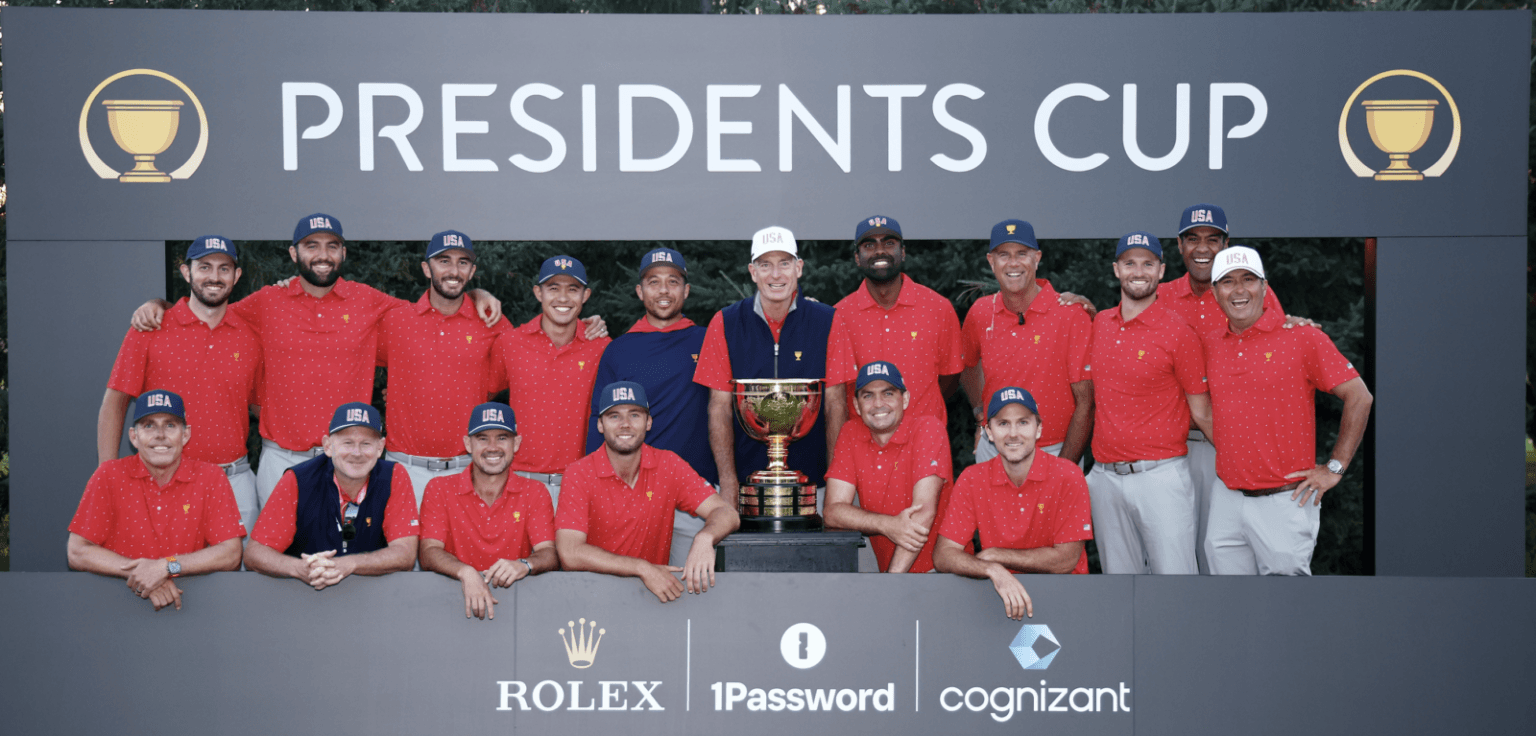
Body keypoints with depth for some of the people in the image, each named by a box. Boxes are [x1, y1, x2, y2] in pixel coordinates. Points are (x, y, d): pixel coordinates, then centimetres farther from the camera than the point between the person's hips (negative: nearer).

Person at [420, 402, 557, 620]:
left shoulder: (534, 493, 8)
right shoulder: (439, 489, 5)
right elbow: (429, 553, -6)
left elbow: (550, 555, -3)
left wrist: (524, 565, -28)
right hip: (455, 598, -1)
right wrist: (466, 572, -28)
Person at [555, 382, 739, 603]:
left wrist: (704, 538, -29)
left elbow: (727, 514, -4)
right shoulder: (579, 474, -8)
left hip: (654, 588, 2)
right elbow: (570, 554, -18)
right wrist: (643, 568, -26)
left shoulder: (669, 465, 1)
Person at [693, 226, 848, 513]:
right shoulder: (726, 324, 2)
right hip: (747, 476, 0)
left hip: (812, 482, 0)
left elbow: (835, 405, 0)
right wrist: (728, 483, -6)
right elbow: (720, 407, 2)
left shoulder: (827, 322, 0)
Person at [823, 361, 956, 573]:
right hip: (887, 569, 4)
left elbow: (924, 511, -18)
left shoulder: (928, 428, -10)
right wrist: (887, 525, -22)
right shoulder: (850, 434, 3)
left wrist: (891, 579, -23)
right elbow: (833, 510, -4)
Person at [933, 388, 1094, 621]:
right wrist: (993, 570, -28)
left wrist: (994, 555, -9)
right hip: (997, 591, 2)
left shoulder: (1067, 476, -8)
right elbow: (942, 556, -8)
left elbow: (1066, 560, -11)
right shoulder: (971, 480, -1)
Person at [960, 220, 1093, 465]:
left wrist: (1064, 469, -16)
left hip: (1054, 453, -3)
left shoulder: (1072, 316, -11)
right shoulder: (980, 313, 0)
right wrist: (981, 414, 8)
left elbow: (1085, 403, -11)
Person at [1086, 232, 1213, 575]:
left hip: (1161, 477, -5)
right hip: (1105, 477, 5)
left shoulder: (1179, 332, -7)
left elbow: (1201, 412, -2)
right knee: (1119, 572, 13)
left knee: (1174, 572, -5)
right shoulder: (1098, 324, 9)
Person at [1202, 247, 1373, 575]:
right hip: (1226, 498, 4)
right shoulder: (1209, 344, 8)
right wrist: (1227, 454, 11)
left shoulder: (1301, 336, -5)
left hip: (1285, 501, -4)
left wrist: (1334, 468, -4)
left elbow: (1359, 397, -3)